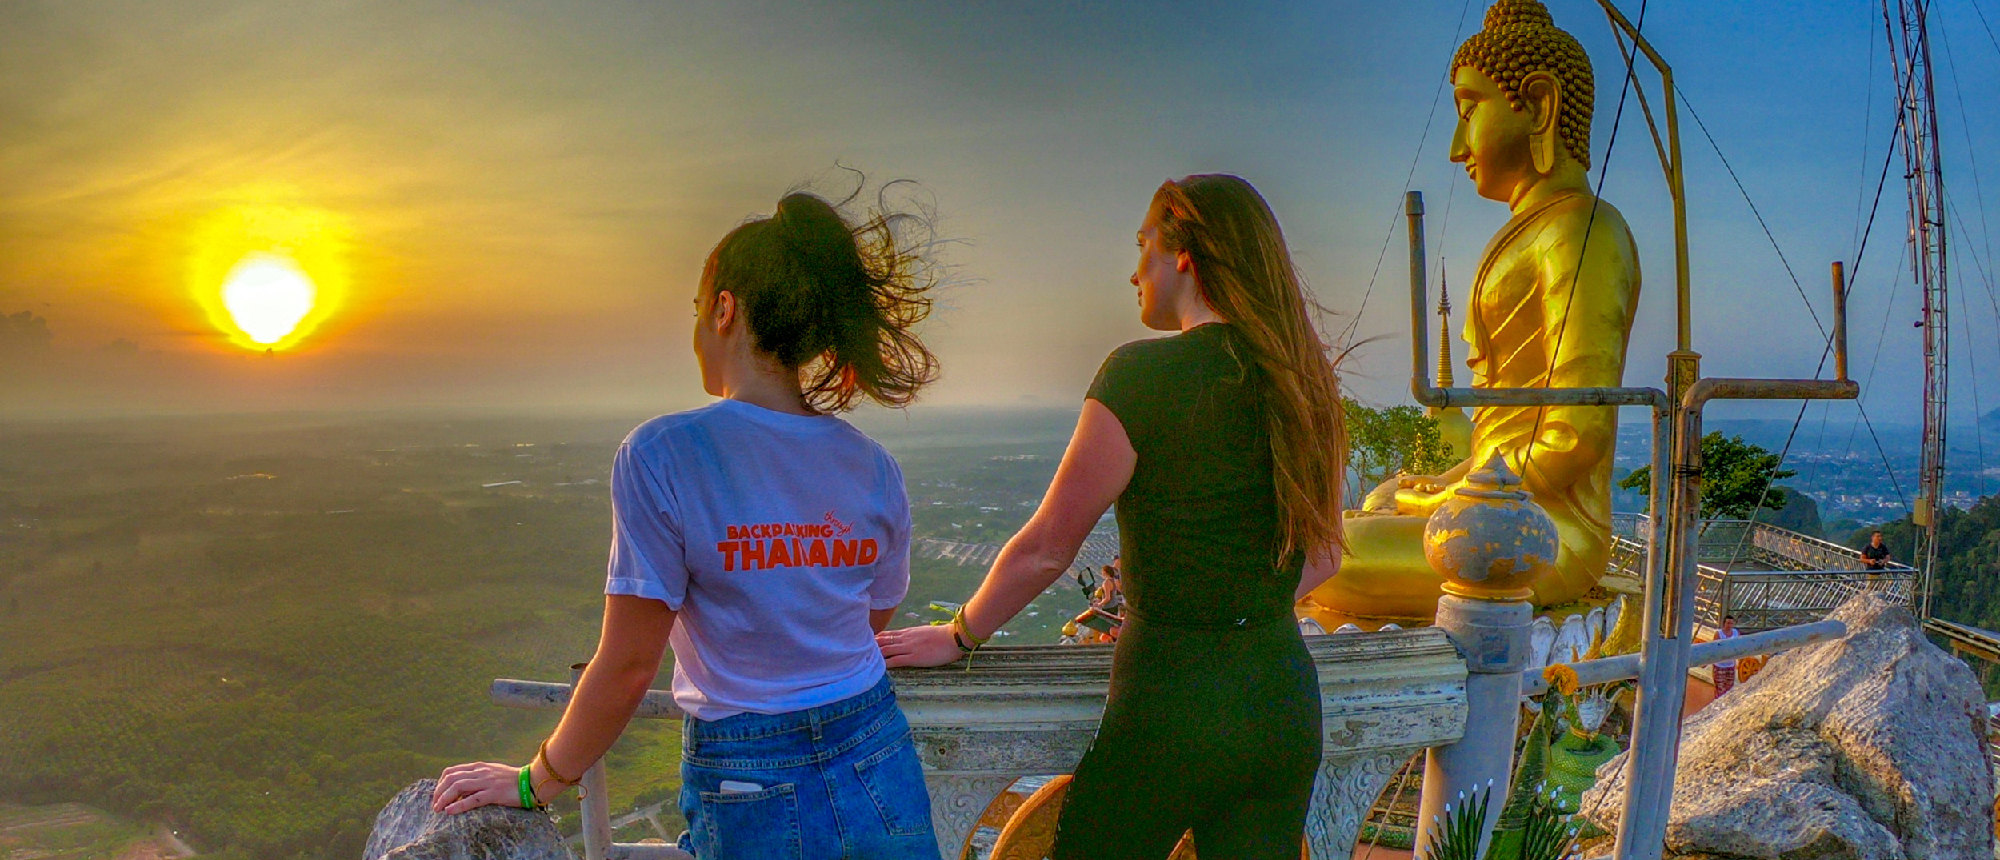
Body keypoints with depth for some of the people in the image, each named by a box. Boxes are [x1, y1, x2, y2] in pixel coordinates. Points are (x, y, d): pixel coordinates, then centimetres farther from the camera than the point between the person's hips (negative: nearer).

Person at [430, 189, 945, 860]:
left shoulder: (661, 456, -16)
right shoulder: (874, 469, -1)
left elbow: (627, 667, -14)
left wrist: (537, 782, 1)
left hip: (751, 798, -3)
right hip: (881, 774, 4)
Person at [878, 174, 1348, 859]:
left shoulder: (1143, 371, -13)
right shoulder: (1302, 377, 5)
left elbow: (1045, 550, -9)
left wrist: (957, 636, 6)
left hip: (1174, 700, -6)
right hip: (1286, 697, 6)